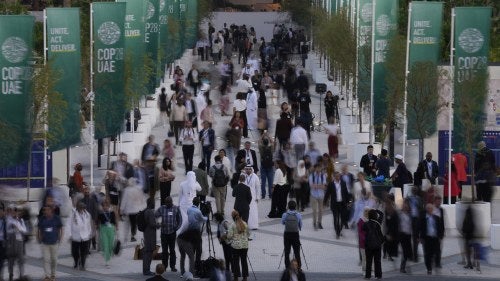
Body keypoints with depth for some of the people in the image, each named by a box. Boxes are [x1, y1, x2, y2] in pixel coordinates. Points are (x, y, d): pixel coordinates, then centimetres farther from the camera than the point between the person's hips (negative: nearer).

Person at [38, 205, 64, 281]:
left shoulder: (56, 218, -2)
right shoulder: (42, 219, -1)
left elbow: (60, 229, 7)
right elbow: (39, 230, 9)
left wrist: (60, 239, 2)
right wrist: (39, 239, 2)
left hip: (54, 242, 0)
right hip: (45, 243, 0)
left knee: (54, 259, 11)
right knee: (46, 260, -6)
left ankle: (53, 274, 26)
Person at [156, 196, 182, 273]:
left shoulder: (176, 209, 3)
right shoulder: (161, 208, 2)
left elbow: (180, 220, 8)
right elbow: (154, 216, -3)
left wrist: (177, 228, -8)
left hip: (172, 232, 0)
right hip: (164, 232, 0)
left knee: (172, 250, 4)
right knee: (164, 250, 4)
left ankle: (172, 266, 10)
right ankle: (164, 266, 11)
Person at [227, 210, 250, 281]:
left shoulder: (232, 225, -10)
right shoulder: (245, 224, 2)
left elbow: (229, 236, -12)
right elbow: (248, 235, 10)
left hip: (236, 245, -4)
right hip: (245, 245, 4)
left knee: (236, 261, 5)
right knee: (244, 260, 12)